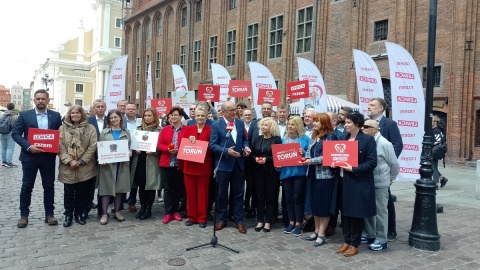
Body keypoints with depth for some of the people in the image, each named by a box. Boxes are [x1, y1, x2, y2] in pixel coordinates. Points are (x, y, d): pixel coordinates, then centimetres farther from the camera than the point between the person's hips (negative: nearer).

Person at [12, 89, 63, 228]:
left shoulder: (56, 116, 4)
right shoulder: (24, 115, 0)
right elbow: (15, 133, -4)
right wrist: (28, 146, -17)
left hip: (48, 157, 1)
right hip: (29, 156, -1)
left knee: (49, 186, 8)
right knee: (26, 186, 7)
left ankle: (49, 214, 19)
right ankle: (24, 215, 19)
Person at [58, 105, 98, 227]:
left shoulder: (90, 128, 2)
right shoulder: (63, 128, 4)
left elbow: (92, 147, -5)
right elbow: (60, 147, -3)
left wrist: (81, 162, -11)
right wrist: (69, 161, -15)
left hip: (85, 168, 0)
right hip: (68, 168, 0)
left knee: (82, 193, 8)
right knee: (69, 193, 8)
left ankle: (79, 214, 23)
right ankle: (68, 214, 22)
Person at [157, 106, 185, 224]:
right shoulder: (164, 129, 7)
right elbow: (159, 145, 3)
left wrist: (180, 150, -18)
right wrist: (168, 149, -15)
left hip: (180, 164, -1)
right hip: (166, 163, 1)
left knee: (178, 188, 9)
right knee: (167, 188, 4)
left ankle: (175, 211, 23)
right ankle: (168, 213, 11)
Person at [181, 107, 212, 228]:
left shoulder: (210, 130, -1)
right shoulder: (188, 129, 10)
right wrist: (189, 142, -13)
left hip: (204, 166, -3)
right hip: (189, 165, 3)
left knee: (202, 192, 3)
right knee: (190, 192, 8)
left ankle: (202, 218, 13)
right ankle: (191, 217, 20)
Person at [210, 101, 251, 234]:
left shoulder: (240, 123, 6)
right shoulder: (216, 125, -7)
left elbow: (244, 139, 13)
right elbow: (213, 145, -11)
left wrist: (246, 147, -8)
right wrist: (226, 151, -23)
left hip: (238, 163, 3)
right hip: (223, 164, -3)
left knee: (238, 193, 9)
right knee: (222, 193, 10)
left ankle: (239, 220, 19)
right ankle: (221, 219, 25)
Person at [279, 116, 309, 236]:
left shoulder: (305, 138, -2)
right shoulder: (284, 138, 12)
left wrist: (303, 153, -21)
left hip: (299, 171, -4)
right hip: (286, 171, 4)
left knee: (298, 197, 1)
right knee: (288, 198, 9)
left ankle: (298, 224, 12)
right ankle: (291, 222, 21)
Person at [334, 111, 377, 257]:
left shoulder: (368, 139, -9)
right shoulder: (344, 138, 10)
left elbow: (372, 162, -14)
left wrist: (353, 169, -21)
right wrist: (335, 163, -4)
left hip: (359, 182, -6)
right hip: (344, 180, 6)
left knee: (356, 213, 3)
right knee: (345, 211, 10)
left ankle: (354, 245, 16)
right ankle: (347, 241, 24)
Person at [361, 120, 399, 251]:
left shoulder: (384, 144, -15)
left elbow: (394, 164, -6)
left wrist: (390, 179, 4)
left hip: (380, 183, -6)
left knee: (380, 211, 4)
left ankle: (382, 239, 16)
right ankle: (370, 234, 31)